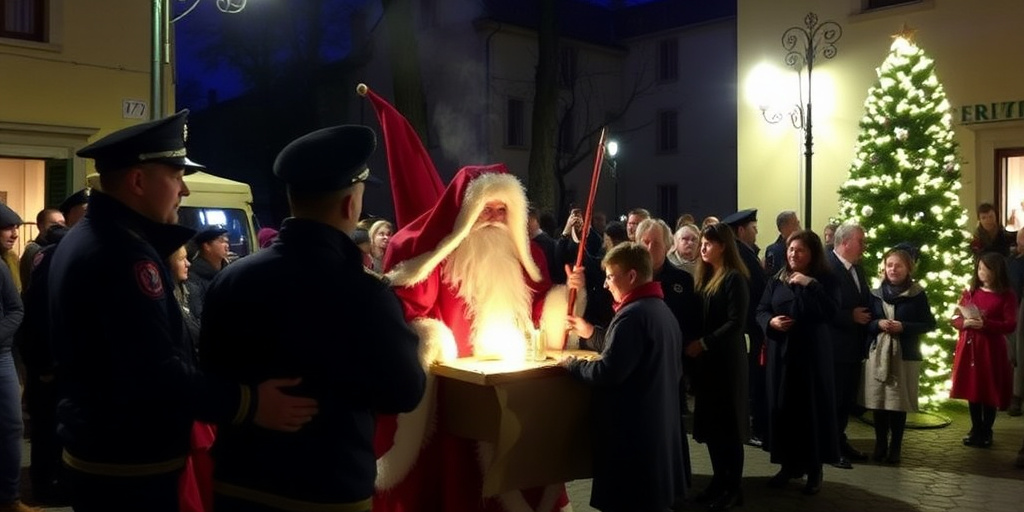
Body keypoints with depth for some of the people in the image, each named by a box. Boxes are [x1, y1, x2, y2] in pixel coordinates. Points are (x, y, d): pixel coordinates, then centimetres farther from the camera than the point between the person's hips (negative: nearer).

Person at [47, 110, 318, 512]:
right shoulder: (125, 253, -24)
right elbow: (156, 375, -31)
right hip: (132, 466, -10)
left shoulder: (84, 238, 10)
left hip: (95, 452, 10)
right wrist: (248, 403, -29)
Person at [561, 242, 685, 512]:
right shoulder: (661, 309, 12)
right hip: (658, 424, 10)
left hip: (631, 429, -10)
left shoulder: (633, 315, -20)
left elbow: (608, 372, -25)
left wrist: (571, 364, -9)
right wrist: (592, 333, 18)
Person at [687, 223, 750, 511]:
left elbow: (736, 323, -18)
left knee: (727, 424, 0)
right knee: (710, 422, 10)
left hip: (726, 359, -7)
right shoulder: (705, 276, 12)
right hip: (707, 359, 7)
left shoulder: (734, 278, -12)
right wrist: (694, 344, 0)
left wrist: (703, 344, -17)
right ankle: (719, 481, 21)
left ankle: (733, 489, 9)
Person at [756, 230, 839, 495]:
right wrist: (771, 321, -13)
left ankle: (814, 469, 14)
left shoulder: (823, 280, -1)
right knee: (782, 408, 5)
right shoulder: (776, 280, 8)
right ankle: (789, 464, 20)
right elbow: (760, 311, 8)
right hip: (781, 353, 3)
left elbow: (831, 312, -15)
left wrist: (810, 284, -20)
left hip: (812, 354, -3)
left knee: (812, 408, 2)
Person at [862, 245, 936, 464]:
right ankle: (880, 444, 18)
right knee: (878, 401, 4)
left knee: (899, 403, 2)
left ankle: (895, 447, 15)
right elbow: (866, 323, 11)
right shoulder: (876, 294, 6)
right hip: (878, 354, 2)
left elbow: (929, 324, 0)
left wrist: (903, 327, -13)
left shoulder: (917, 294, -1)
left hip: (905, 356, -2)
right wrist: (878, 324, -11)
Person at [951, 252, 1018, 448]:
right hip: (969, 347, 4)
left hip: (991, 348, -4)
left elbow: (1010, 325, -11)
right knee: (972, 389, 10)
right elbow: (955, 319, 8)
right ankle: (976, 430, 21)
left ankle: (987, 432, 14)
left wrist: (985, 324, -23)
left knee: (990, 391, 3)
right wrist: (965, 323, -13)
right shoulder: (970, 292, 8)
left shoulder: (1006, 296, -4)